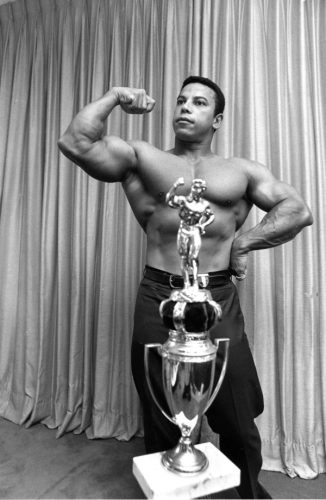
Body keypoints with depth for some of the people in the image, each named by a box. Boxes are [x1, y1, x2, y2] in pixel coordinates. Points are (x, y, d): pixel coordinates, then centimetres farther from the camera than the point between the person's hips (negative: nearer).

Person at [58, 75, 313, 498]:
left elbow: (299, 211, 7)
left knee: (237, 420, 14)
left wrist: (244, 242, -4)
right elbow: (75, 143, -4)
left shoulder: (242, 171, 12)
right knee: (161, 419, 16)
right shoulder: (140, 157, 8)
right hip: (158, 302, 0)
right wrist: (115, 96, 3)